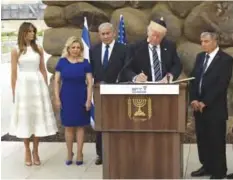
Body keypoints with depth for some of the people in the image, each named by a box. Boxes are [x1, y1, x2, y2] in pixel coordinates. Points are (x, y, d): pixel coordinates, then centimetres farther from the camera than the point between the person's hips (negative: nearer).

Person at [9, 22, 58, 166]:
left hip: (38, 85, 2)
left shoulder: (39, 49, 7)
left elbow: (43, 70, 10)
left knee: (38, 117, 4)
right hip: (23, 85, -2)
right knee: (25, 118, 5)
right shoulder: (16, 51, -1)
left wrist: (46, 88, 8)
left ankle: (36, 151, 17)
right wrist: (14, 93, -3)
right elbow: (14, 73, 0)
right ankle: (27, 151, 17)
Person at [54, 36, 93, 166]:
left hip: (81, 98, -1)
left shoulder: (85, 63, -2)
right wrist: (57, 98, -3)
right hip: (66, 98, 1)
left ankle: (80, 154, 15)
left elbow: (90, 82, -3)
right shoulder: (62, 62, 0)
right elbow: (57, 81, 3)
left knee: (80, 126, 5)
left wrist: (89, 99, -9)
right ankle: (69, 153, 19)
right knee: (69, 126, 7)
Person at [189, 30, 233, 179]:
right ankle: (207, 166, 22)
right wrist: (193, 99, -4)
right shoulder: (200, 57, 12)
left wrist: (205, 102, -16)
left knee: (216, 140, 0)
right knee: (202, 138, 10)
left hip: (215, 107, -6)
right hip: (199, 106, 6)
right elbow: (193, 79, 10)